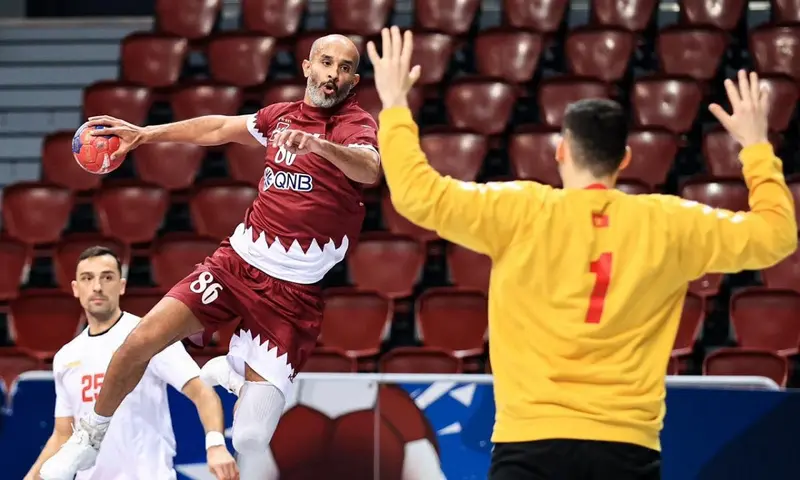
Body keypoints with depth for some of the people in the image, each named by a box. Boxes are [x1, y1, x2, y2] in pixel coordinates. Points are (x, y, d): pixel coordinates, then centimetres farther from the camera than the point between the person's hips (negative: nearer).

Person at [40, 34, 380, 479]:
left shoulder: (358, 123, -7)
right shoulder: (281, 115, 11)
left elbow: (369, 169, -30)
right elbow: (218, 128, 29)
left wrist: (316, 143, -49)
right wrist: (146, 133, 33)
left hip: (295, 290, -4)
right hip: (238, 258, 5)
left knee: (251, 442, -15)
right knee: (140, 342, -9)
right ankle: (89, 440, 13)